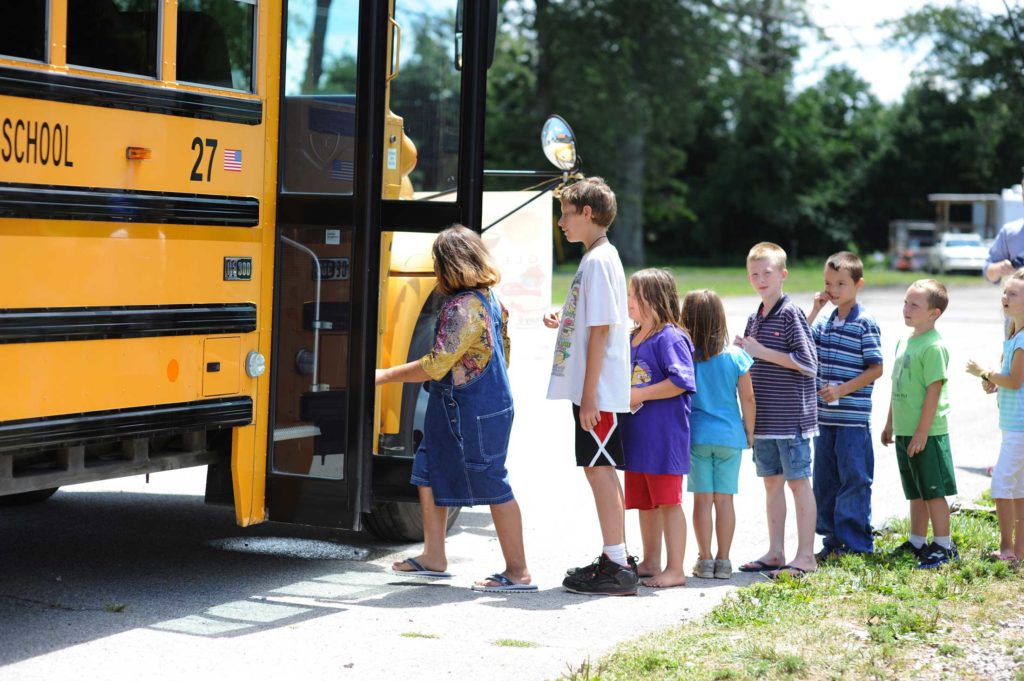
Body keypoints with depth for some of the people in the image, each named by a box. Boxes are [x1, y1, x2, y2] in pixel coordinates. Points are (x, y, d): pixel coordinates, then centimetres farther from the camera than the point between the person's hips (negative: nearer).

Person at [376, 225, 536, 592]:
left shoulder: (462, 308, -21)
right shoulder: (488, 298, 9)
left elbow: (436, 366, -23)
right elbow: (502, 351, 17)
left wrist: (385, 375, -16)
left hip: (475, 414, -10)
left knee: (493, 486, -2)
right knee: (429, 472, 15)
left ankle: (518, 572, 5)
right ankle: (434, 558, 22)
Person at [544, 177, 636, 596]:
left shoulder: (598, 260, -14)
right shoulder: (597, 257, 16)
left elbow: (602, 329, -19)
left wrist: (589, 393, -20)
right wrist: (564, 323, 14)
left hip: (598, 390, -10)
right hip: (594, 390, 10)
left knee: (599, 468, -7)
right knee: (602, 470, 14)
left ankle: (616, 567, -5)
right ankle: (618, 559, 21)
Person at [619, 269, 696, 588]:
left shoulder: (670, 338, -13)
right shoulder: (631, 339, 14)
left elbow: (680, 381, -22)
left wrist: (641, 395, -20)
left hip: (664, 436, -9)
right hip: (636, 436, 9)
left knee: (668, 501, -4)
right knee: (643, 502, 15)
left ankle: (675, 569, 1)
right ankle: (651, 562, 26)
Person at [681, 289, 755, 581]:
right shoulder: (735, 357, -4)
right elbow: (748, 399, -1)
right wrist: (749, 432, 12)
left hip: (696, 435, -1)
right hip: (730, 436, 1)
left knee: (703, 499, 5)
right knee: (724, 499, 6)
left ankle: (705, 560, 8)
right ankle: (723, 561, 9)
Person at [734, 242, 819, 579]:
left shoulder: (791, 314, -10)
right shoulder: (754, 319, 13)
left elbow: (808, 364, -17)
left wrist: (762, 351, -18)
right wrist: (742, 353, 0)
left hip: (791, 418, -7)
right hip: (763, 419, 7)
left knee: (798, 482, -1)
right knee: (772, 482, 12)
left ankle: (805, 556, 4)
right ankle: (775, 552, 19)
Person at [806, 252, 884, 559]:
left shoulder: (865, 324, -8)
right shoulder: (825, 322, 12)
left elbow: (876, 368, -10)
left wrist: (842, 390, -18)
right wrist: (814, 311, 3)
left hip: (853, 420, -7)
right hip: (825, 418, 7)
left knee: (854, 479, -2)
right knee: (825, 481, 10)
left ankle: (856, 543, 5)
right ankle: (833, 540, 19)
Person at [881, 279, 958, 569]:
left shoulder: (934, 347, -16)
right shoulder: (905, 343, 12)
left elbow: (934, 391, -19)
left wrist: (922, 432, -20)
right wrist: (890, 423, 21)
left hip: (927, 433, -9)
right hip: (905, 431, 9)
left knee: (933, 491, -2)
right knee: (916, 492, 16)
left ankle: (943, 546, 6)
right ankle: (917, 542, 25)